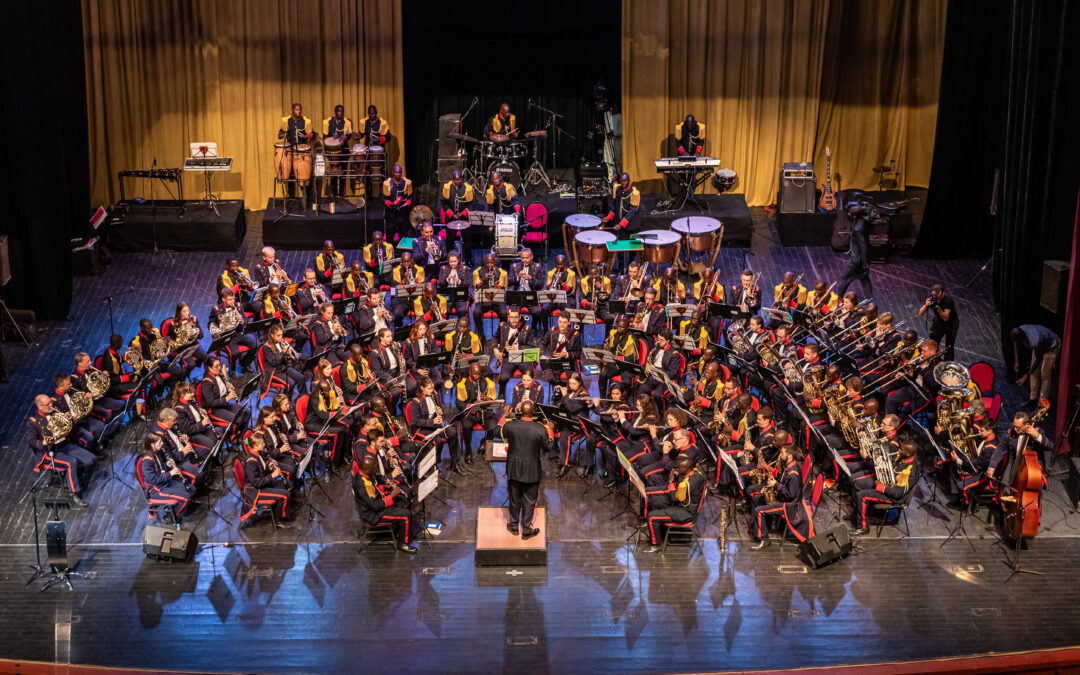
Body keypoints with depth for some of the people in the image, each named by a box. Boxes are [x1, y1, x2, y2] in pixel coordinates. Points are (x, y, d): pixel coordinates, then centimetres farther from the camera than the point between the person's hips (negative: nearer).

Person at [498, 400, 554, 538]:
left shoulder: (510, 425, -17)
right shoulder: (541, 429, -22)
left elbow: (499, 433, 6)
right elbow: (549, 448, -8)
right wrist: (550, 431, 5)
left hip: (513, 469, 2)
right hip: (532, 472, -2)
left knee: (514, 499, 21)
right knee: (529, 501, 14)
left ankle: (513, 526, 37)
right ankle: (526, 530, 25)